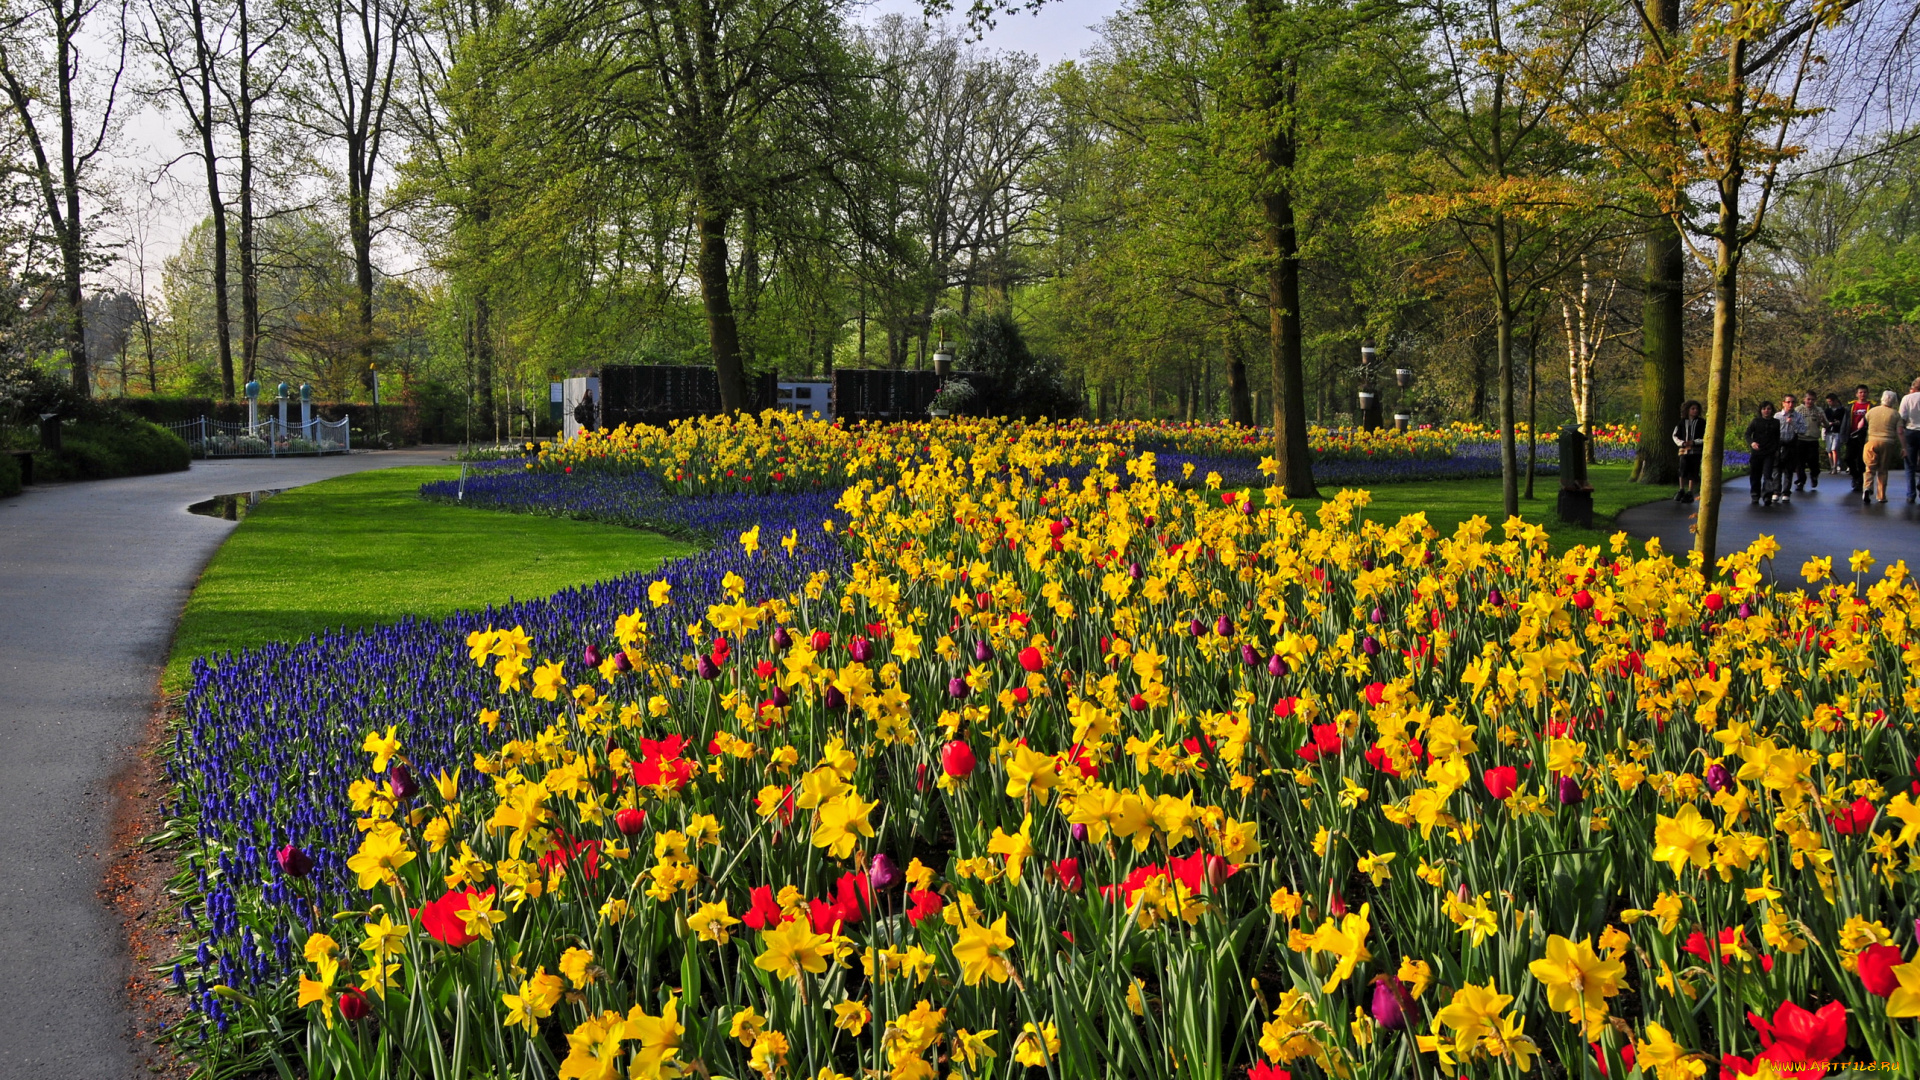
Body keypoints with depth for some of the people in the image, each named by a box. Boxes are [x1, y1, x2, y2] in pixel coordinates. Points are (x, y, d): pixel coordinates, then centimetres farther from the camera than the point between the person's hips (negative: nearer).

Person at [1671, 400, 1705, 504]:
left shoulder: (1701, 422, 2)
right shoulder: (1682, 423, 8)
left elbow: (1705, 438, 0)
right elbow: (1675, 436, 13)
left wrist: (1694, 442, -13)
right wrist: (1682, 443, -5)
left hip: (1696, 451, -1)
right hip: (1684, 450, 1)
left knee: (1693, 472, -1)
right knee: (1683, 471, -6)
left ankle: (1689, 493, 6)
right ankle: (1681, 491, 10)